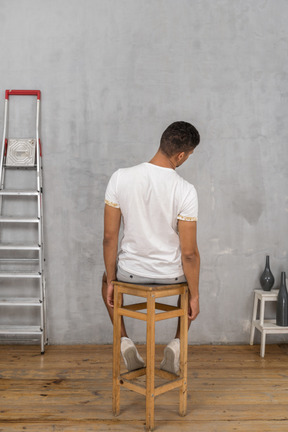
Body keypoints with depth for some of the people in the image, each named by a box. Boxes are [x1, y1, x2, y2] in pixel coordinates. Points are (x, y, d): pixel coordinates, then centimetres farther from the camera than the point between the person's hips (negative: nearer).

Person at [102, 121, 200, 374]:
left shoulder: (120, 178, -16)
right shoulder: (185, 191, -21)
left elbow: (110, 236, -9)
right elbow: (189, 252, -17)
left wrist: (110, 281, 4)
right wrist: (194, 297, -3)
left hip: (130, 272, 1)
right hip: (171, 275, -1)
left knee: (107, 276, 37)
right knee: (192, 275, 36)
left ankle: (125, 341, 25)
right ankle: (177, 344, 24)